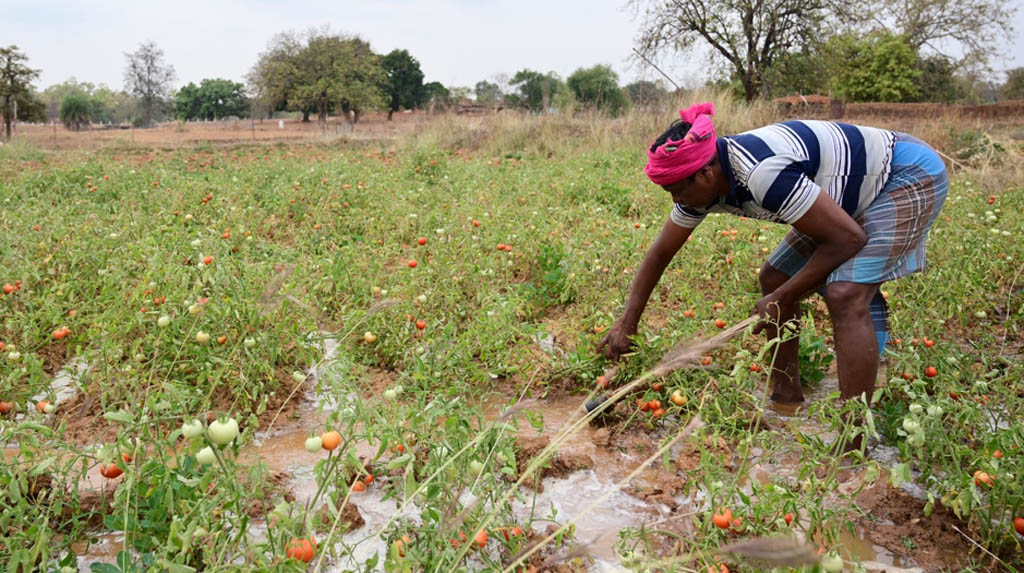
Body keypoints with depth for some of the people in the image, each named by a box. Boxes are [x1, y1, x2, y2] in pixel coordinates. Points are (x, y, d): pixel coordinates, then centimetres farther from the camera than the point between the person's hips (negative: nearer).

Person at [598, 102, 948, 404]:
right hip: (854, 192, 9)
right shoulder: (704, 182, -9)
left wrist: (783, 300, -20)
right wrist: (627, 324, 2)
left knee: (845, 295, -25)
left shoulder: (763, 172, -37)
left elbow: (848, 238, -28)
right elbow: (661, 252, 2)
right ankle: (786, 397, 18)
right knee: (773, 278, 7)